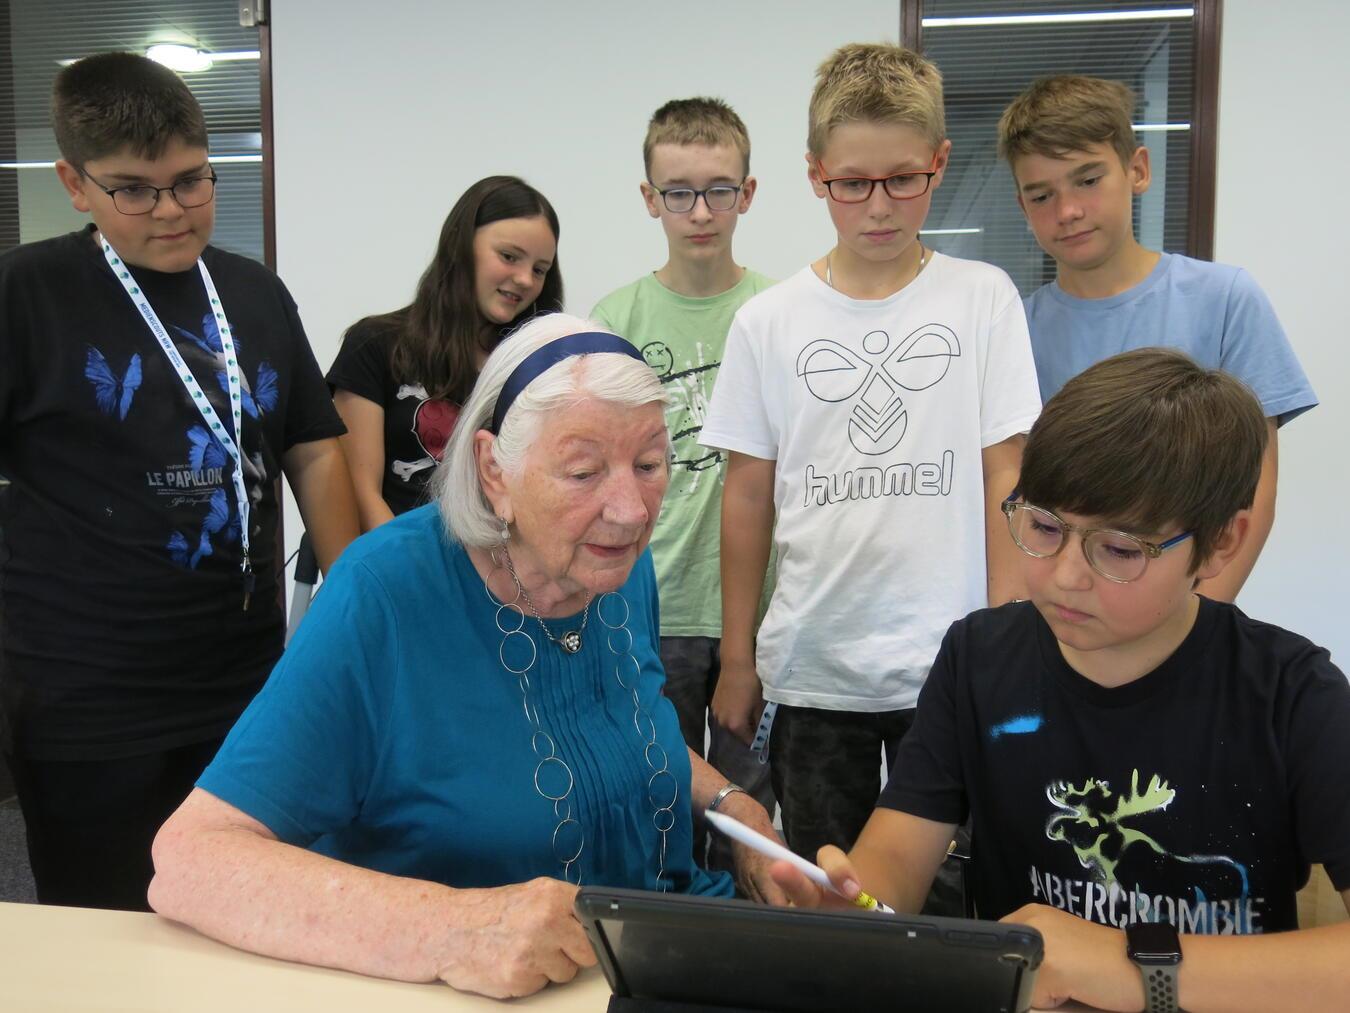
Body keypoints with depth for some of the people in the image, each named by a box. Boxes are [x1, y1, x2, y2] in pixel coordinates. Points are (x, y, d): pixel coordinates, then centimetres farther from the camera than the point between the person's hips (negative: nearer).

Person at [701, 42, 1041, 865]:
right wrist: (736, 659, 8)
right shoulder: (769, 321, 3)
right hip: (810, 671, 2)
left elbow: (1005, 480, 0)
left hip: (951, 669, -1)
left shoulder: (983, 298, 0)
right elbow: (749, 494, 6)